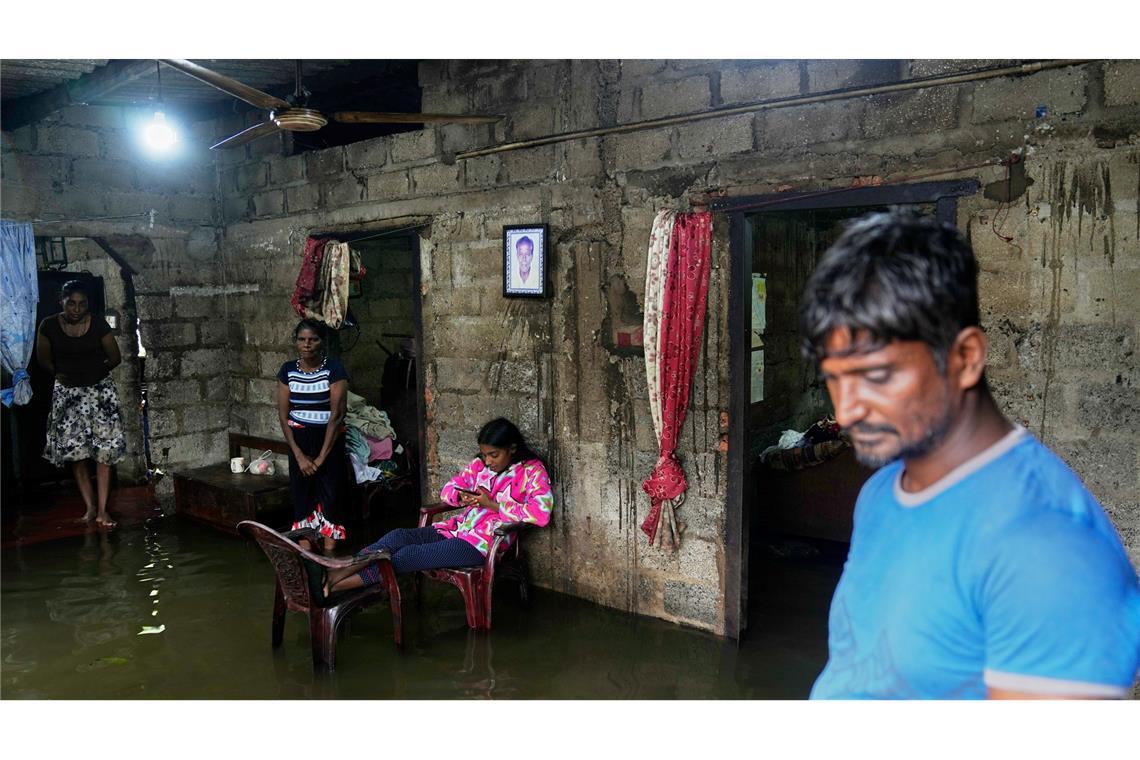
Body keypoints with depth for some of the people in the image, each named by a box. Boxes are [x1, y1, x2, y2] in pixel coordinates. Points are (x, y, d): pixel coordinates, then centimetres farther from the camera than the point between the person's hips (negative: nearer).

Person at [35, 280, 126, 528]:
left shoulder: (99, 324, -8)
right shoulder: (49, 326, -6)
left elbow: (115, 358, 1)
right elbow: (43, 358, 9)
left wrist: (94, 371, 1)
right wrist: (59, 373, 1)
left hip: (100, 390, -1)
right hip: (67, 393, 1)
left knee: (104, 449, -7)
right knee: (75, 451, 1)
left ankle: (102, 509, -4)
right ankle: (90, 506, 10)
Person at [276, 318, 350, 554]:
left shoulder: (334, 369, -11)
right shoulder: (287, 370, 0)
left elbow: (337, 414, -13)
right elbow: (283, 414, 0)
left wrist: (321, 457, -14)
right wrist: (299, 455, -8)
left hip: (329, 438, -3)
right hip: (299, 439, 3)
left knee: (331, 494, -3)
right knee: (302, 493, 4)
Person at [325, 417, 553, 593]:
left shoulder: (532, 472, -7)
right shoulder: (480, 464, 13)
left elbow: (541, 514, -22)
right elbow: (447, 490, 17)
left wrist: (493, 505, -20)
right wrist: (462, 497, -8)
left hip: (481, 543, -7)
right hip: (457, 528, 7)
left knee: (407, 556, -21)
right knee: (399, 536, -18)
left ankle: (339, 586, -20)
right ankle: (334, 575, -28)